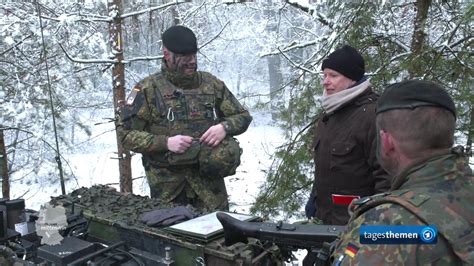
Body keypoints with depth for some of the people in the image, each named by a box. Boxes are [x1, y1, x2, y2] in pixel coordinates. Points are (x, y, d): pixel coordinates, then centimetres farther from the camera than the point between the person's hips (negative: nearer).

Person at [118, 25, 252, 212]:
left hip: (208, 176, 2)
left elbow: (243, 116, 13)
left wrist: (224, 127, -9)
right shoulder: (148, 89, 0)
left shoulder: (212, 84, 8)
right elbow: (128, 135, -3)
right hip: (167, 182, -2)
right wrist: (166, 142, -17)